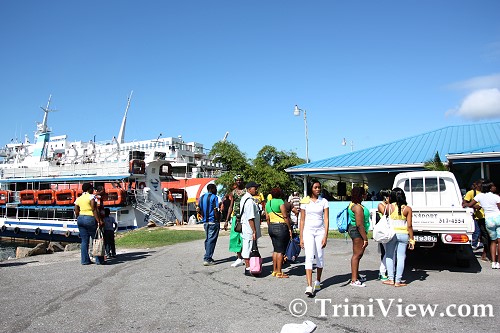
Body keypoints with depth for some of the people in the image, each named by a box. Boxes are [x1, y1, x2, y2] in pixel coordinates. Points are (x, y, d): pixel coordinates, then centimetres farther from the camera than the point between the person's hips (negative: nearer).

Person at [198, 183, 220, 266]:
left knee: (207, 239, 15)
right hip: (213, 222, -7)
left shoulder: (202, 197, 12)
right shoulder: (214, 197, -11)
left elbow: (199, 210, 12)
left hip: (205, 222, 7)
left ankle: (208, 258, 22)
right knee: (211, 240, -4)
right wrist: (218, 220, -10)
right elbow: (215, 210, -17)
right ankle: (207, 259, -6)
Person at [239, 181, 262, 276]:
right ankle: (248, 269, 7)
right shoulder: (250, 201, -21)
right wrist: (254, 231, -20)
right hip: (249, 229, -10)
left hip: (245, 229, 10)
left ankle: (248, 267, 26)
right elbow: (250, 218, -23)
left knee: (246, 249, 16)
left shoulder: (244, 198, 12)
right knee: (248, 249, -1)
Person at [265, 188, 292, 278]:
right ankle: (279, 272, 2)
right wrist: (290, 228, -9)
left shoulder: (268, 203, 12)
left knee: (275, 249, 15)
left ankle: (274, 271, 18)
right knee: (281, 250, -2)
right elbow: (285, 216, -14)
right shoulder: (280, 201, -9)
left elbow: (267, 218, 14)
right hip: (281, 227, -8)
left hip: (271, 227, 8)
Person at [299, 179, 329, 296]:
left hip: (320, 231, 1)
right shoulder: (305, 201, 2)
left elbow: (326, 219, -1)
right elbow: (302, 220, 4)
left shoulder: (324, 201, 2)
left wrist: (325, 236, -9)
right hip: (308, 231, -1)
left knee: (320, 257, 9)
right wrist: (301, 237, 2)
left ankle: (318, 281, 29)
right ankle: (309, 286, -14)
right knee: (309, 257, -11)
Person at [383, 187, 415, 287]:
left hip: (391, 233, -1)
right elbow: (409, 226, -5)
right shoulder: (407, 209, -5)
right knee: (401, 258, 7)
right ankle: (398, 281, 9)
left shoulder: (389, 207, -7)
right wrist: (411, 239, 1)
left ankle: (391, 279, 10)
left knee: (390, 256, 11)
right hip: (404, 234, 1)